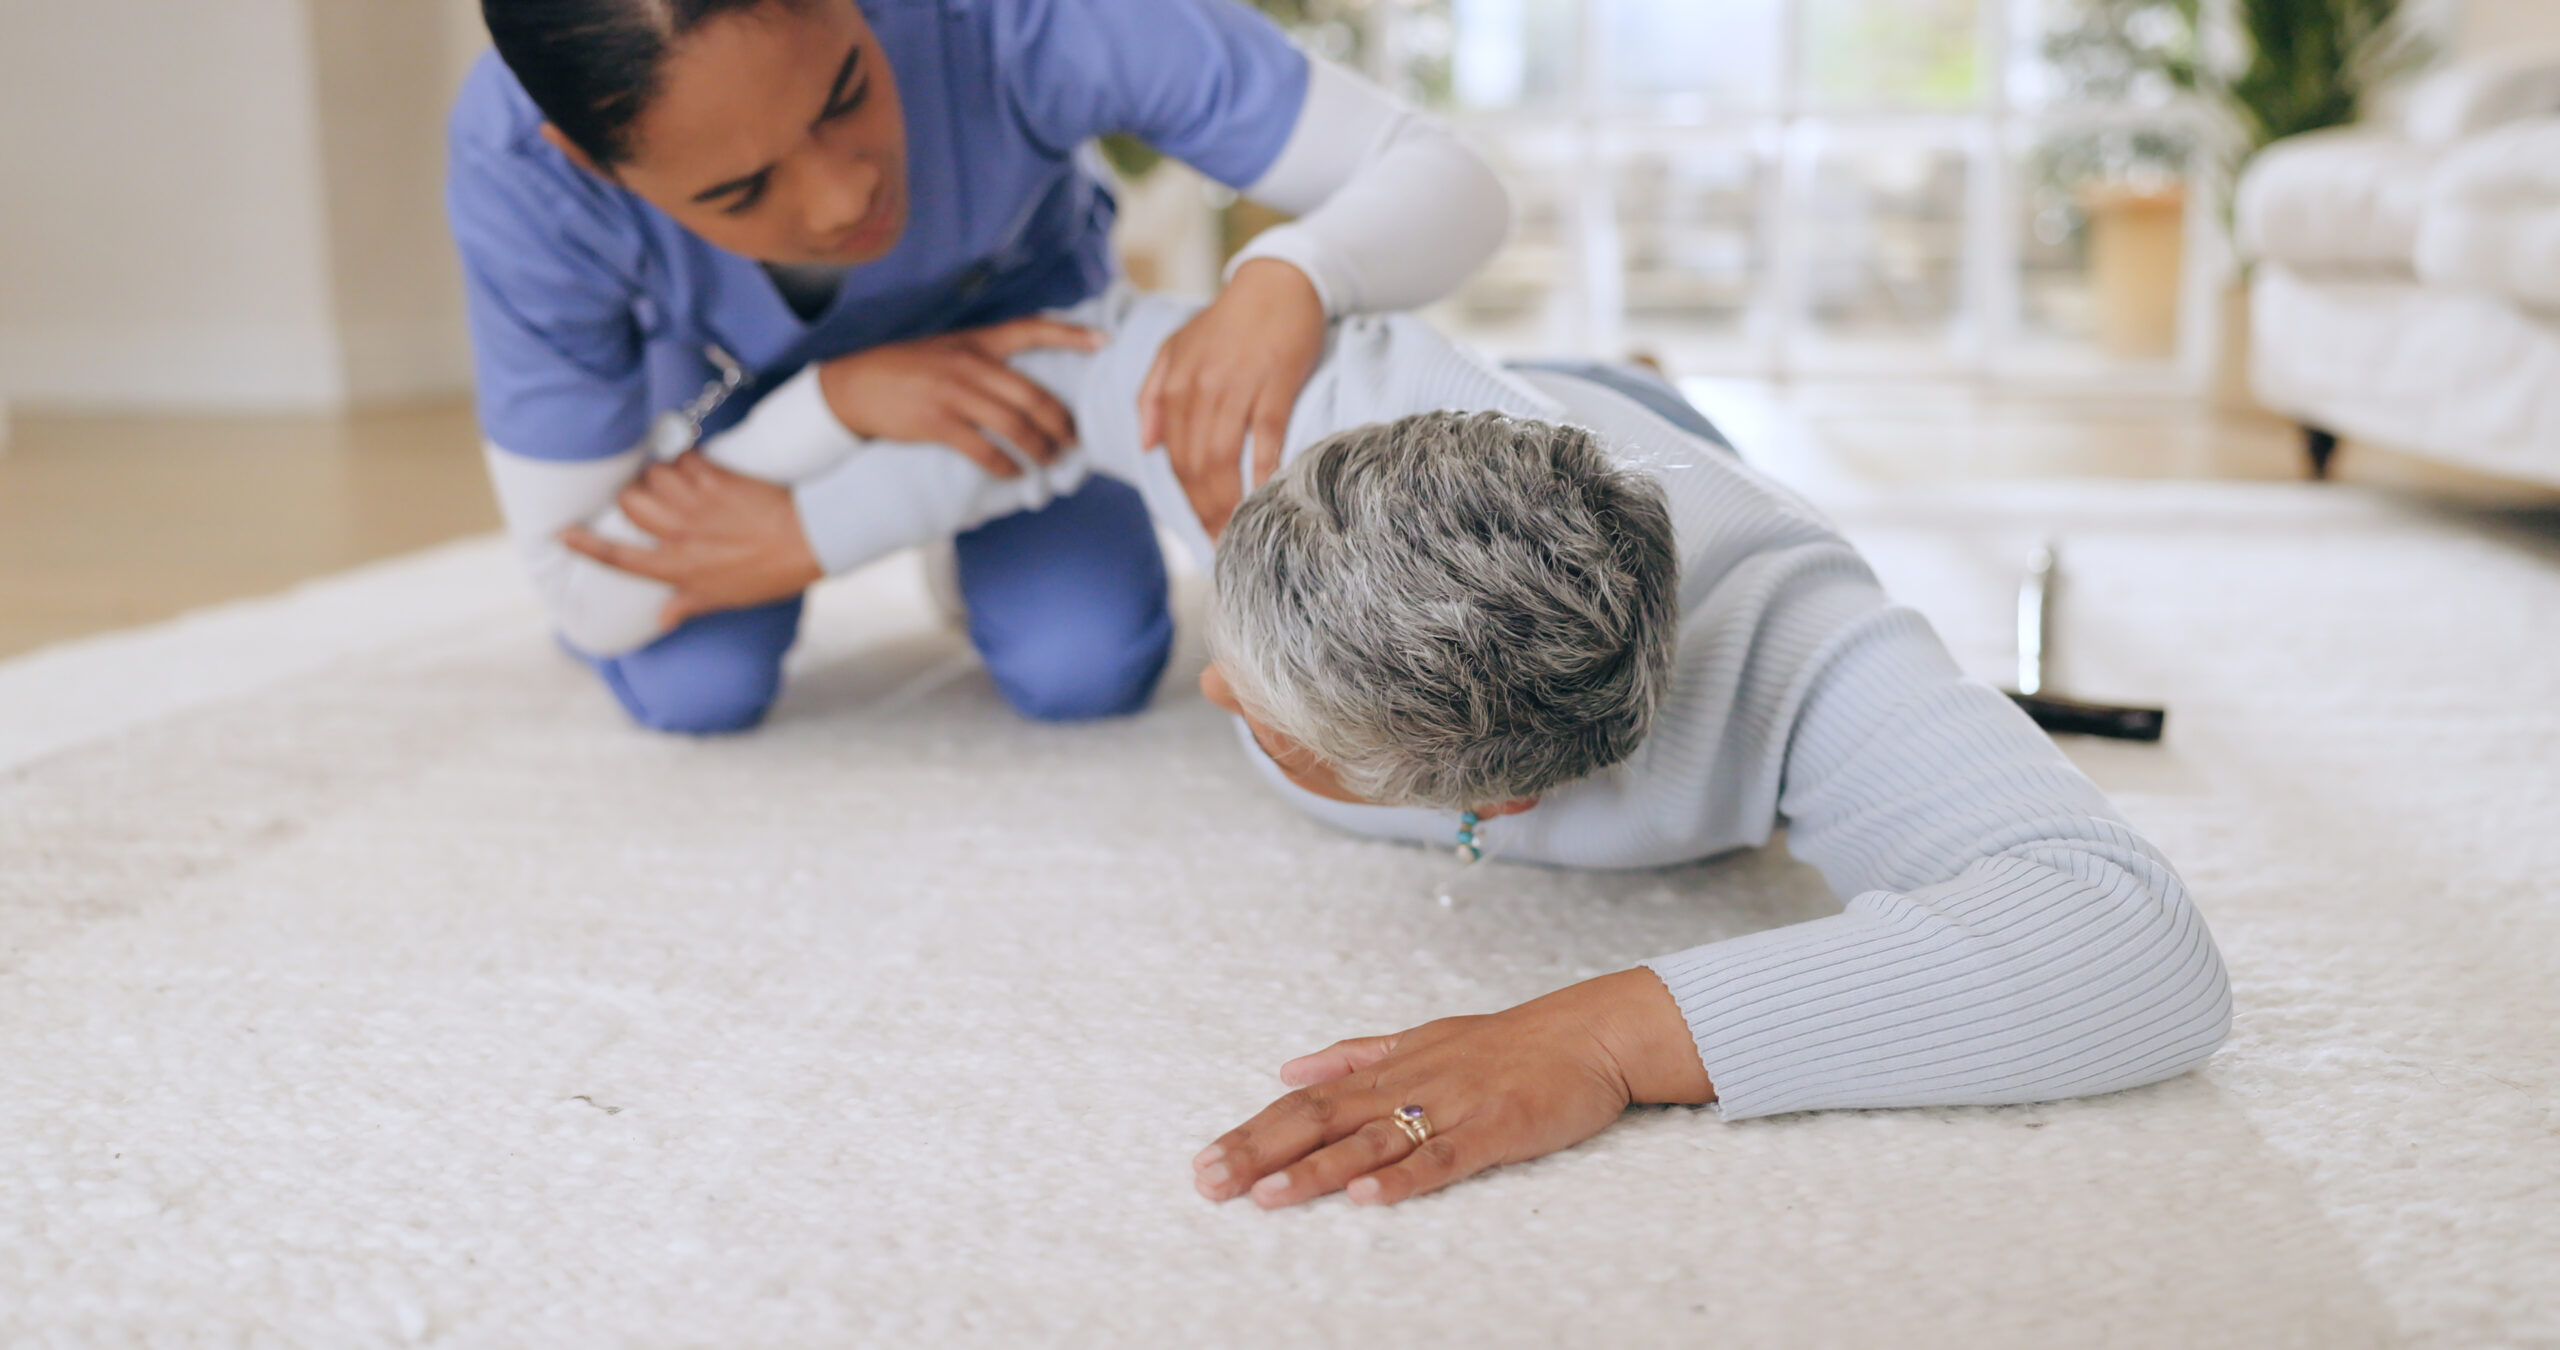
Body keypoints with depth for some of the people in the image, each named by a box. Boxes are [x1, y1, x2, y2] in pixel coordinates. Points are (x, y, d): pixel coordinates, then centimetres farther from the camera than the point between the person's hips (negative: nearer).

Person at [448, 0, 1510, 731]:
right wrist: (839, 401, -41)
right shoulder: (515, 172, -38)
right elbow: (583, 596, -28)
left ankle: (981, 536, 20)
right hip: (733, 359, 0)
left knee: (1084, 672, -14)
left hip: (1002, 286, 0)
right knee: (695, 689, -17)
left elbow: (1451, 188, -37)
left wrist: (1284, 280, -60)